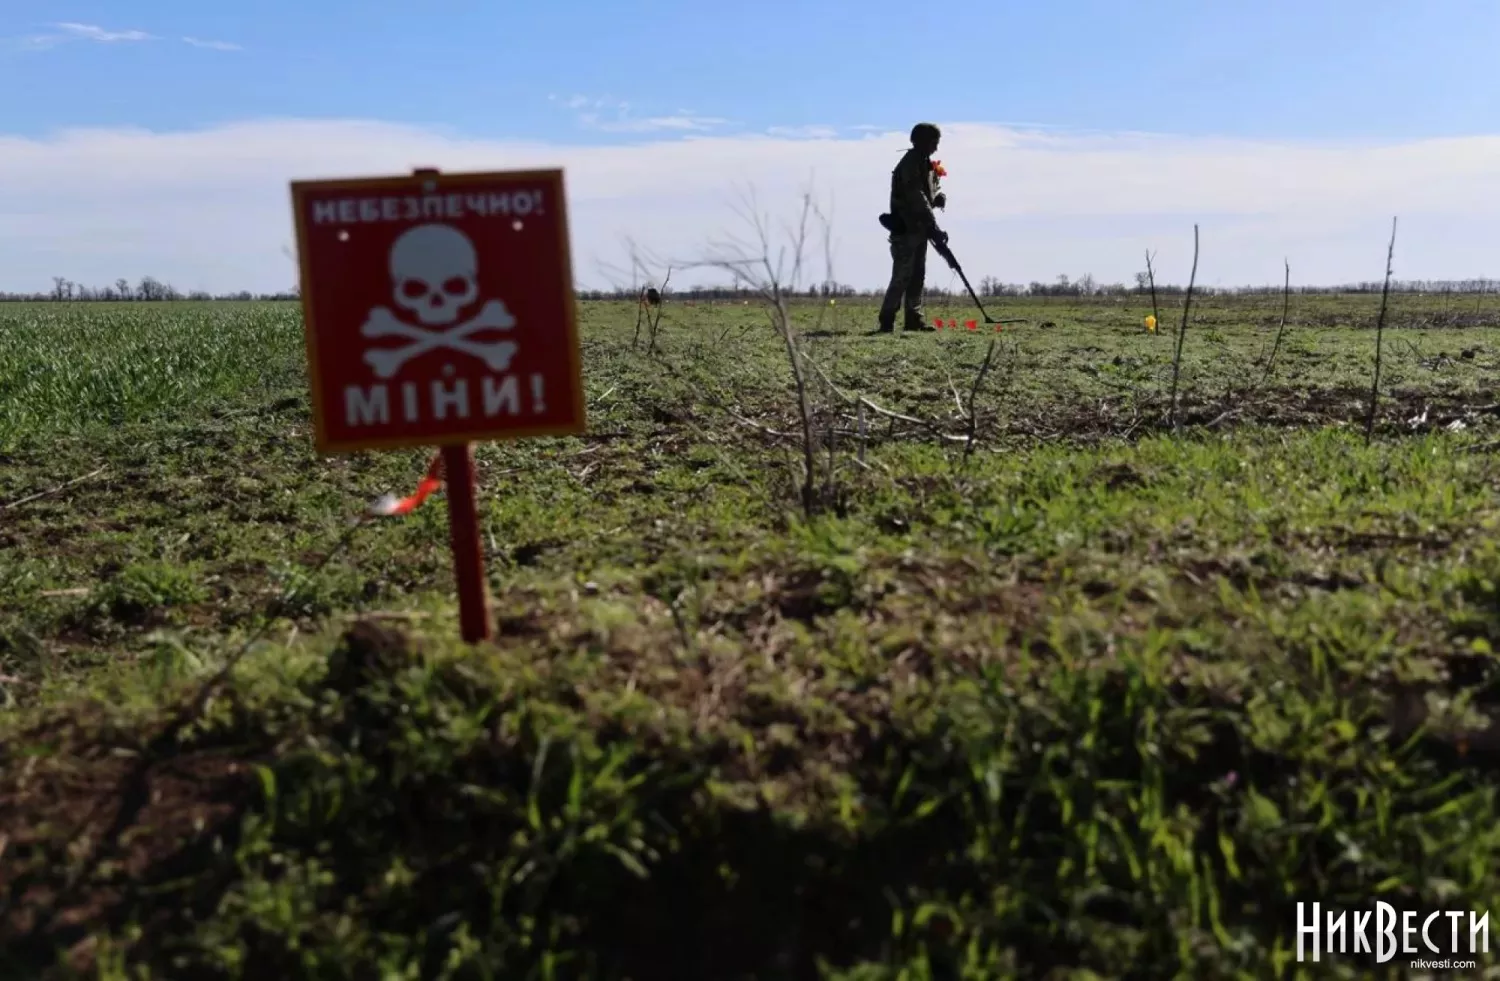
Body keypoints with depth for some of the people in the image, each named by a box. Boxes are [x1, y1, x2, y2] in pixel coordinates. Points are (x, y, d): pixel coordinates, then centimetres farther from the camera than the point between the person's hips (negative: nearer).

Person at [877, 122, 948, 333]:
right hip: (905, 227, -9)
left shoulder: (927, 163, 15)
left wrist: (940, 196, -3)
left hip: (920, 227, 9)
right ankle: (886, 322, -11)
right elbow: (917, 198, -22)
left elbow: (933, 189, 24)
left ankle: (914, 319, 13)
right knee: (902, 275, -12)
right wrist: (935, 227, -26)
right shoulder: (910, 163, -15)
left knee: (917, 275, 9)